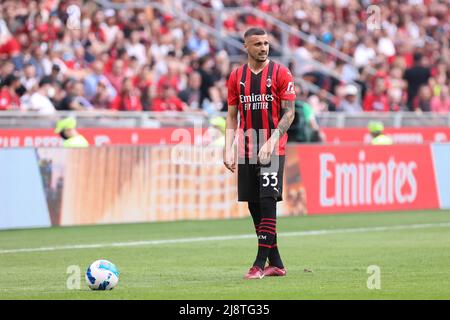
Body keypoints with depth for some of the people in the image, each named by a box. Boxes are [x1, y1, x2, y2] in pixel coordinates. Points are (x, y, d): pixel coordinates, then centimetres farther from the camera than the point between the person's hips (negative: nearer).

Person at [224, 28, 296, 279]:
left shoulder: (281, 74, -2)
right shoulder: (237, 77, 9)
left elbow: (289, 112, -5)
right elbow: (232, 116, 13)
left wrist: (271, 142, -16)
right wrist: (229, 149, 2)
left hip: (273, 148, -5)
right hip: (247, 151, 5)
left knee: (267, 201, -13)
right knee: (254, 205, 5)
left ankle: (260, 263, -13)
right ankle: (276, 263, 14)